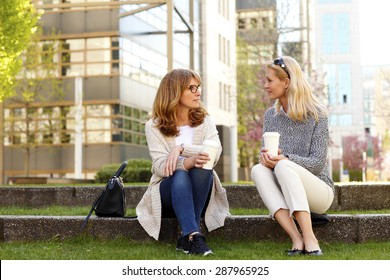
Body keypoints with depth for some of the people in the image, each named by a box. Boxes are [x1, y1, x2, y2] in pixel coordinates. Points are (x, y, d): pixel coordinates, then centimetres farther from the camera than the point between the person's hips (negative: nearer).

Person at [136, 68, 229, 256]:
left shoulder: (204, 120, 4)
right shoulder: (154, 126, -2)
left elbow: (215, 152, -15)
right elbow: (160, 166, -17)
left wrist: (181, 148, -30)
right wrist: (188, 162, -37)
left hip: (200, 195, 2)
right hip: (168, 191, -1)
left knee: (203, 167, -31)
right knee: (180, 175, -34)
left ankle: (186, 236, -30)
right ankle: (194, 235, -48)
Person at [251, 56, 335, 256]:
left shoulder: (316, 114, -6)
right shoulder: (270, 115, 9)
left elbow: (317, 162, -13)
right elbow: (264, 152, 8)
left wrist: (284, 159, -30)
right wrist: (264, 157, -18)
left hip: (319, 191, -4)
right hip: (285, 194, 5)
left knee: (283, 166, -32)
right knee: (258, 170, -25)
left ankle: (309, 238, -39)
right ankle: (297, 240, -36)